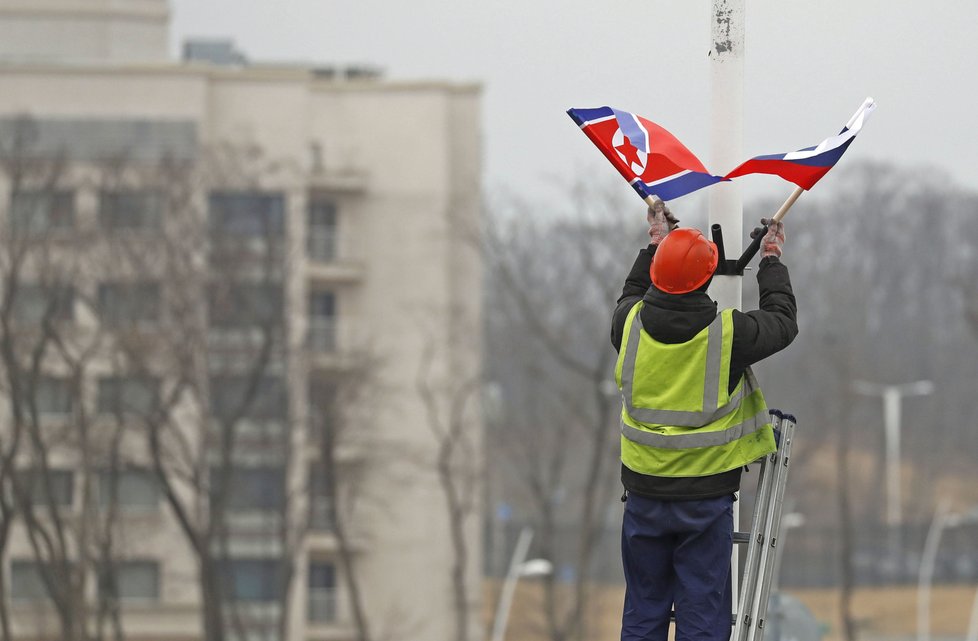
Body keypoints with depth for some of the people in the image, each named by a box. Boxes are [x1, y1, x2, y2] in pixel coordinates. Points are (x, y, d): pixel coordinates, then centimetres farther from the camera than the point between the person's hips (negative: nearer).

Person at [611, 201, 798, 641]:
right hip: (705, 499, -3)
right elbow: (783, 321, 6)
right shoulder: (728, 334, -15)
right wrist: (772, 260, 21)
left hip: (644, 494, 3)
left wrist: (656, 243, 31)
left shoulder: (630, 324, -7)